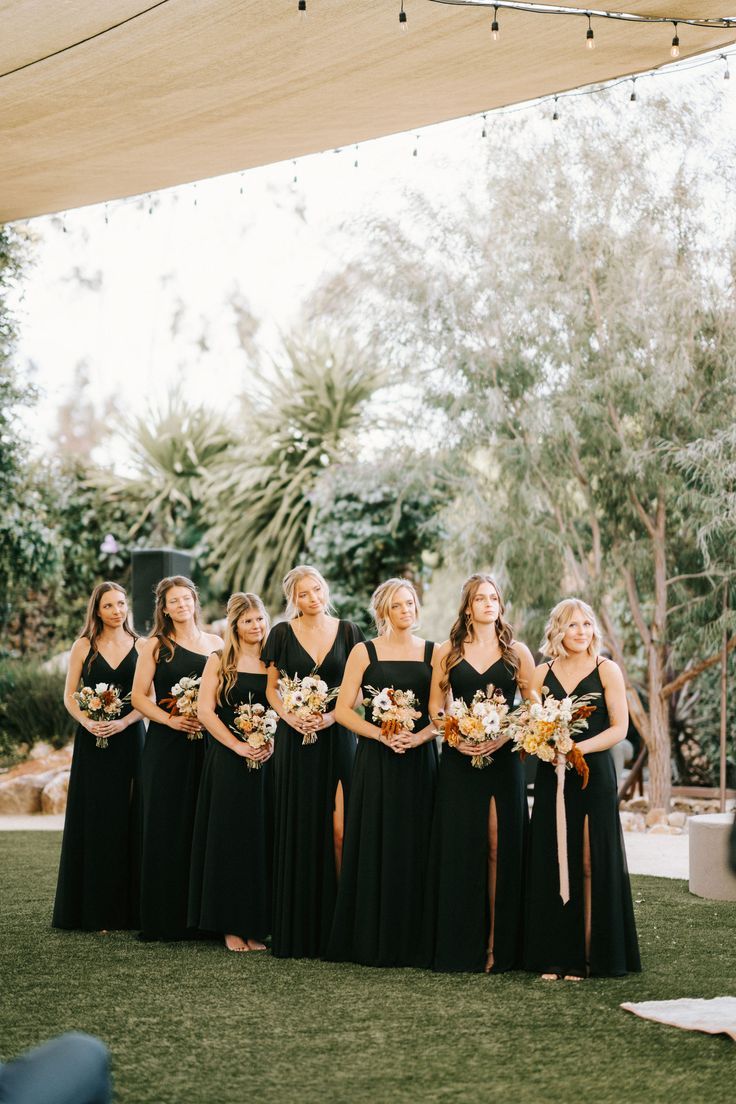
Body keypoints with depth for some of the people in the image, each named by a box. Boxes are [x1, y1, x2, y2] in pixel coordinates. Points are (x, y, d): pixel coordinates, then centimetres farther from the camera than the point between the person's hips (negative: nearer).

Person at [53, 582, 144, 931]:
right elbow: (69, 695, 4)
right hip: (93, 743, -1)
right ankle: (93, 910, 4)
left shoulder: (140, 647, 6)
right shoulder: (84, 646, 4)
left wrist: (124, 722, -13)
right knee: (94, 820, -1)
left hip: (129, 739, 1)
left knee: (127, 820, -1)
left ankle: (127, 907, 6)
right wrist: (87, 722, -14)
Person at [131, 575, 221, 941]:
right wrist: (170, 720, -14)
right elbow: (139, 696, 0)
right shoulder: (156, 645, 4)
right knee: (167, 826, -2)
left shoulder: (216, 643, 12)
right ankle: (164, 917, 3)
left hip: (207, 743, 3)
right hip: (167, 746, -3)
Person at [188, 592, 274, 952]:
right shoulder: (219, 661, 3)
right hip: (228, 762, -2)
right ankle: (231, 926, 5)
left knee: (262, 841, 2)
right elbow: (205, 711, -4)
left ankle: (257, 926, 9)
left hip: (266, 762, 2)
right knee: (229, 840, -1)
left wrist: (272, 744, -8)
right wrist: (237, 745, -12)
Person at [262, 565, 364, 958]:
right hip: (295, 739, 0)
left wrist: (332, 715, -10)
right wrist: (289, 716, -10)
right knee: (298, 830, 0)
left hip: (337, 737, 0)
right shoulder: (282, 634, 5)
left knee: (340, 829, -8)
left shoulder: (347, 631, 6)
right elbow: (272, 688, 8)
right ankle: (297, 928, 6)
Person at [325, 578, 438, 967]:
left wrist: (419, 736, -13)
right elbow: (343, 709, -1)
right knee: (375, 846, -2)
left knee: (414, 848, 0)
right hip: (375, 760, -1)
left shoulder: (434, 653, 9)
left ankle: (410, 940, 7)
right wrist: (381, 734, -13)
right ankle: (371, 940, 4)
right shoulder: (365, 652, 4)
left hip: (420, 760, 1)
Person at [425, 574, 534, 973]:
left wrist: (504, 736, -11)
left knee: (500, 846, -3)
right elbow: (435, 707, 9)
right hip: (459, 760, 1)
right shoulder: (448, 653, 8)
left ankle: (498, 945, 2)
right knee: (459, 846, -1)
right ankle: (461, 944, 4)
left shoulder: (517, 653, 6)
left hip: (503, 758, 0)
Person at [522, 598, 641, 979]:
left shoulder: (607, 670, 1)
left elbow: (619, 727, -4)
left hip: (594, 775, -3)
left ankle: (591, 955, 3)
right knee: (552, 862, 1)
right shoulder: (542, 673, 9)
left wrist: (579, 748, -17)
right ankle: (556, 956, 7)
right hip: (551, 776, 3)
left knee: (591, 863, -3)